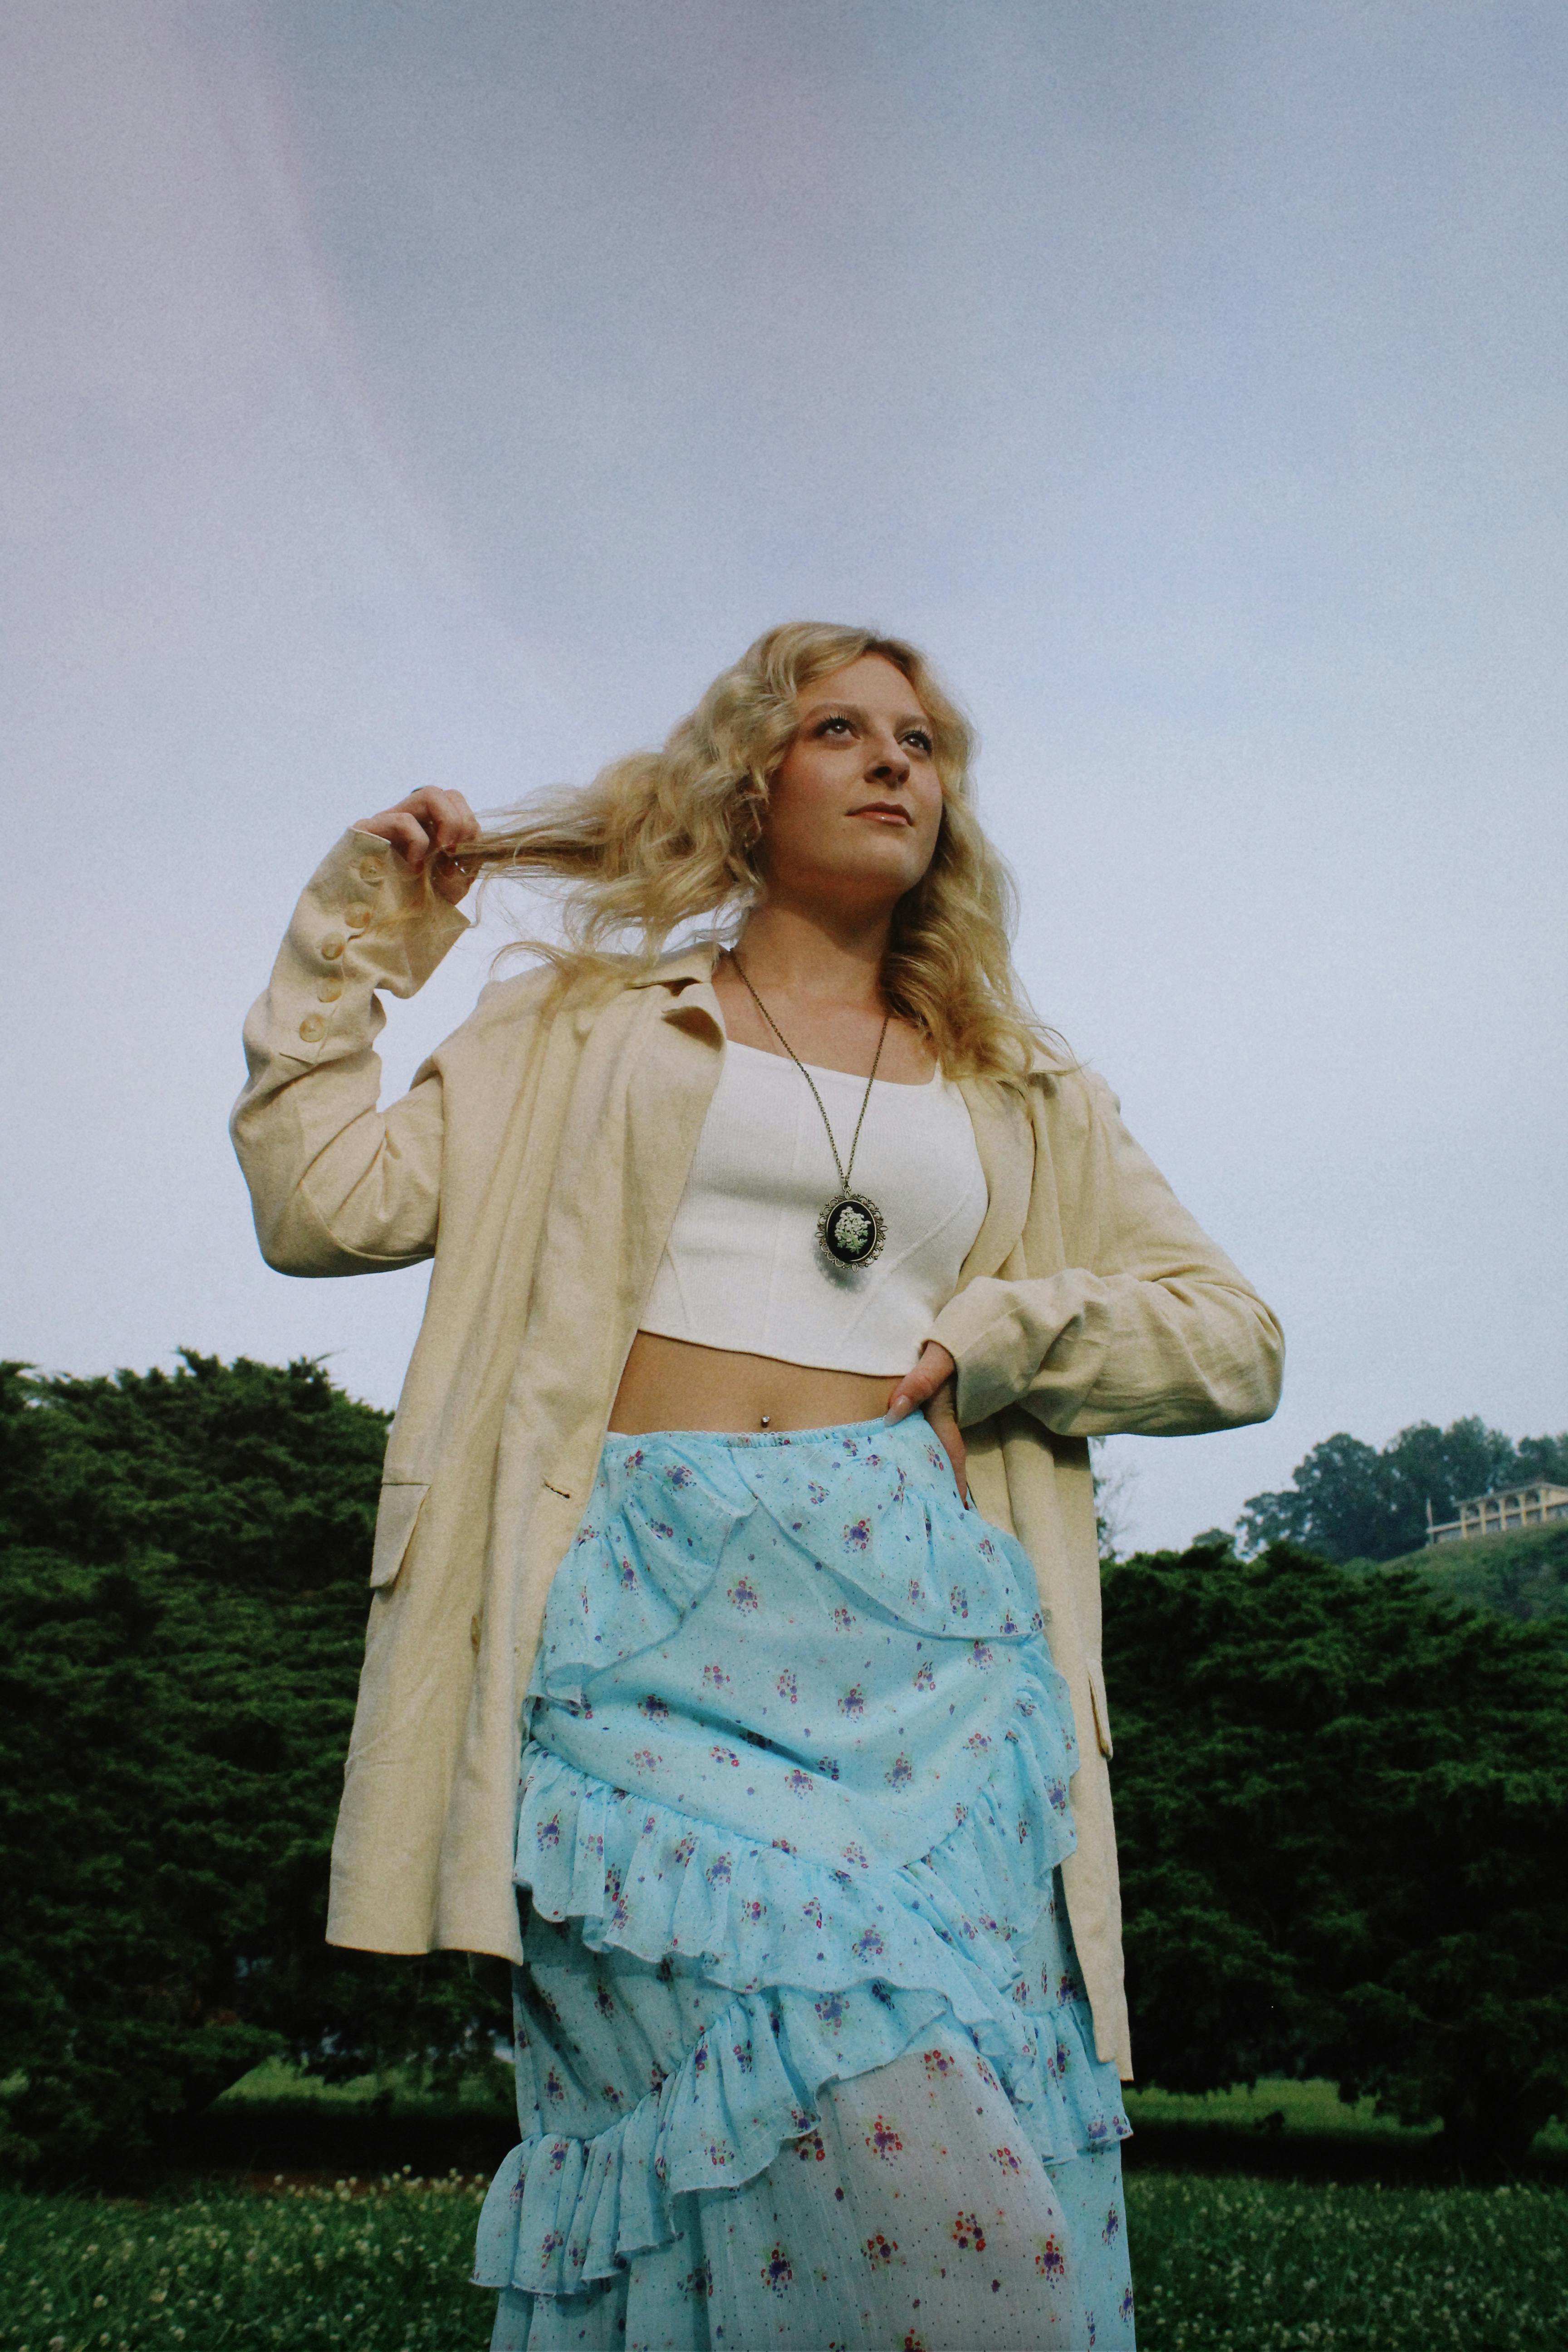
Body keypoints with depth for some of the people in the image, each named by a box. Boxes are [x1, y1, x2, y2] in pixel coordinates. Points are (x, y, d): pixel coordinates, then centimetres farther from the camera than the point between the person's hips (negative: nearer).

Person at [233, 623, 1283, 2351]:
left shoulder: (1023, 1090, 24)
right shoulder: (591, 1023, 20)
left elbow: (1236, 1344, 20)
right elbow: (328, 1202, 10)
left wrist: (994, 1332, 5)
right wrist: (358, 932, 17)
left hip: (928, 1635, 3)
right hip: (662, 1614, -2)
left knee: (981, 2198, -12)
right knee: (872, 2141, -25)